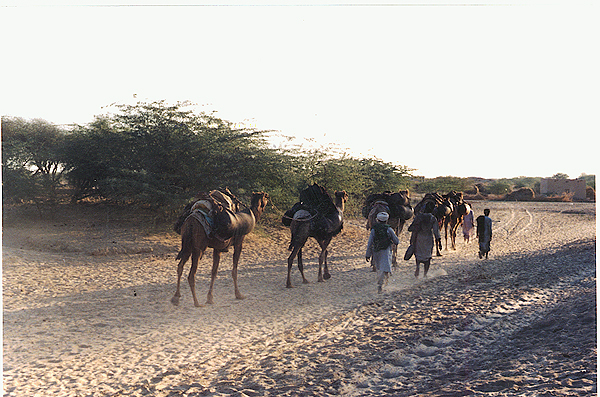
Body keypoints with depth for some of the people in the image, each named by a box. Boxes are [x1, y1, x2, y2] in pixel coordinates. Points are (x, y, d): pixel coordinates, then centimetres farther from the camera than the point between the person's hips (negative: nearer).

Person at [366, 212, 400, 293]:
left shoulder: (374, 229, 2)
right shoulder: (388, 229, -3)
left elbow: (369, 243, 0)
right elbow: (397, 241, 5)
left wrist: (368, 255, 5)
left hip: (376, 252, 3)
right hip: (386, 251, -3)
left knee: (379, 269, 18)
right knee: (385, 268, -10)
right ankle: (380, 284, -27)